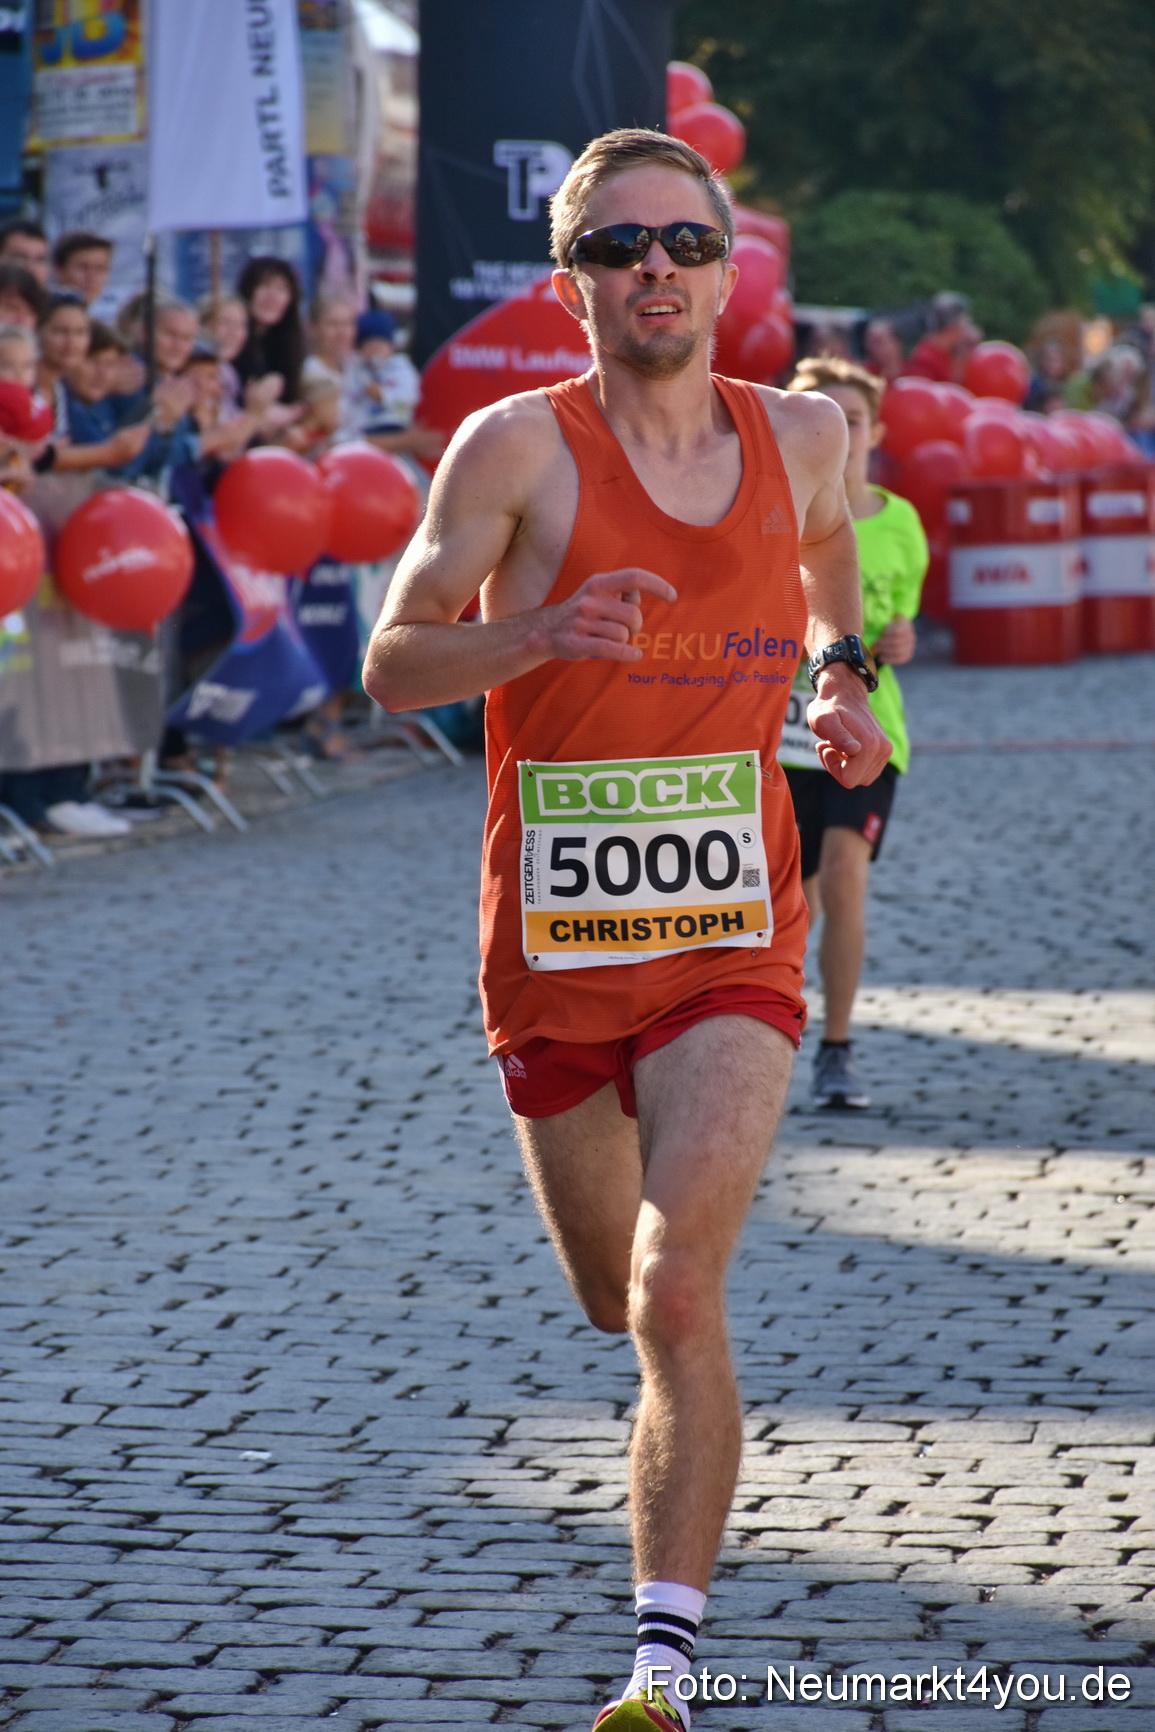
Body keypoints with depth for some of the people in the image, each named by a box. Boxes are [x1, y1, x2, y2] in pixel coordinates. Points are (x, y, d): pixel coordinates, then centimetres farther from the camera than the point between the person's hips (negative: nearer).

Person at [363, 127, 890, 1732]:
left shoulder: (803, 436, 3)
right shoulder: (520, 445, -8)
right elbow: (392, 662, -9)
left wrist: (841, 676, 12)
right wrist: (541, 633, -26)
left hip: (730, 948, 0)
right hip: (554, 946, 0)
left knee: (676, 1296, -18)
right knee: (619, 1302, 16)